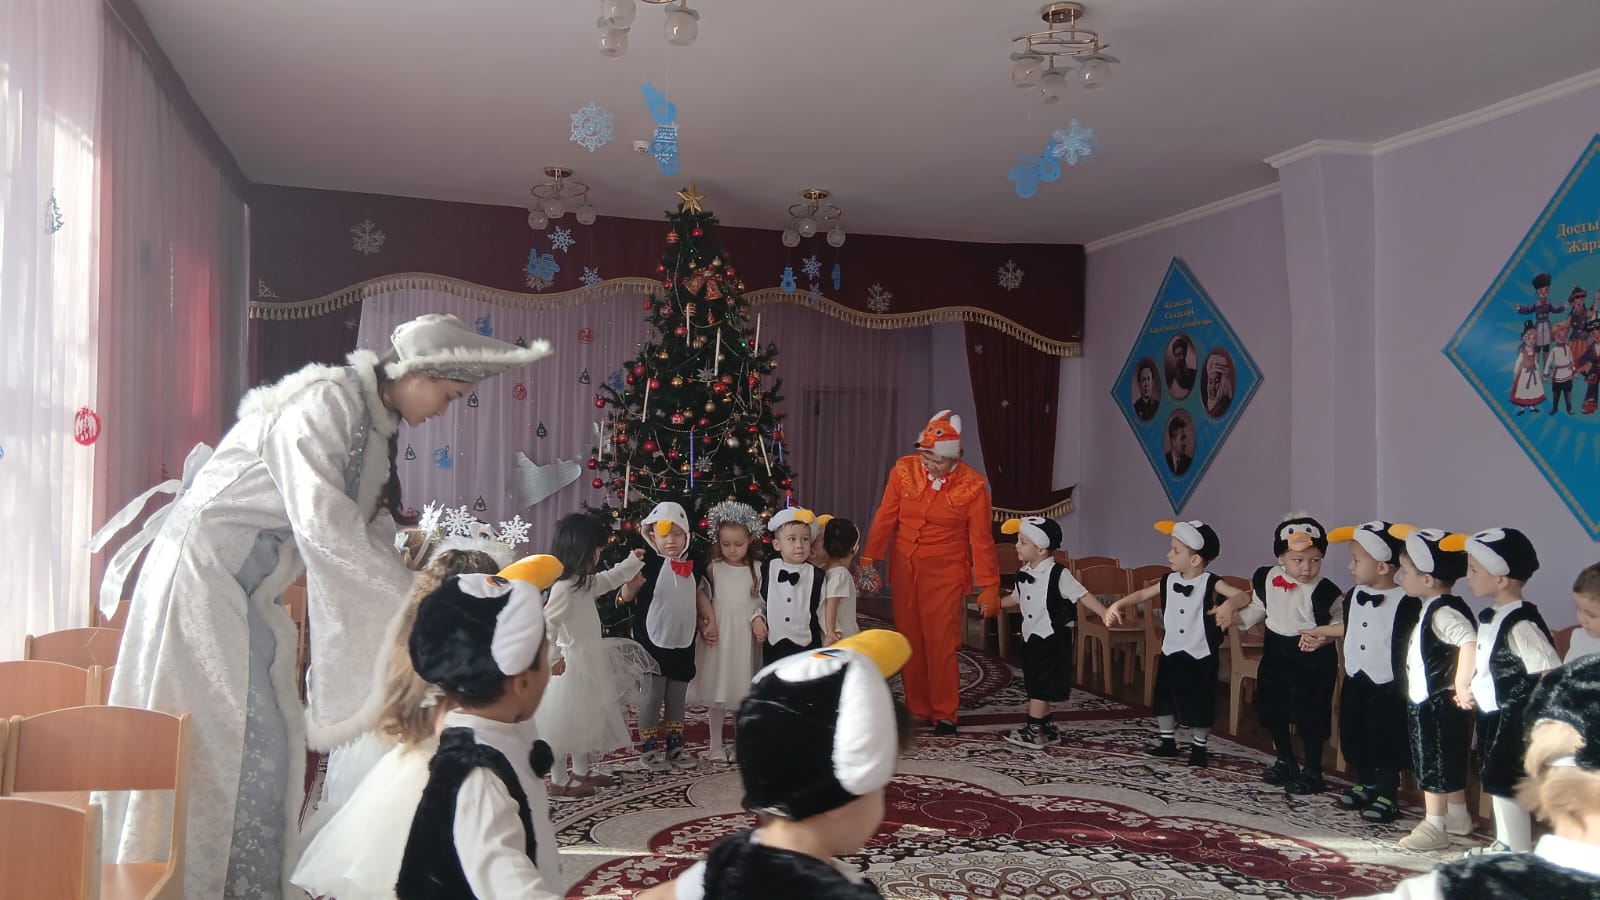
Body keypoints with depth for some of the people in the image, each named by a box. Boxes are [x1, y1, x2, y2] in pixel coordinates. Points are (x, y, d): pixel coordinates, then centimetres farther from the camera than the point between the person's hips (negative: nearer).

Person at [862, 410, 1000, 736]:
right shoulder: (904, 470, -5)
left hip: (945, 574, -3)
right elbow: (884, 519, -1)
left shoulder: (972, 485, -10)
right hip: (904, 570, 3)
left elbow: (981, 539, -6)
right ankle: (917, 710, 23)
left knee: (941, 644, -4)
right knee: (909, 642, 10)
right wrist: (868, 560, -7)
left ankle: (944, 714, 10)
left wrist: (989, 586, -5)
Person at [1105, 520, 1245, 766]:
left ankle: (1198, 747, 24)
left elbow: (1243, 595, -26)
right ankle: (1168, 742, 32)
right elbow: (1142, 594, 7)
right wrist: (1117, 605, -6)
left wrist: (1230, 605, -47)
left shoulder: (1210, 583, -16)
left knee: (1200, 704, 6)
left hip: (1201, 657, -6)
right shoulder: (1169, 581, 0)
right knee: (1164, 699, 15)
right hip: (1171, 653, 6)